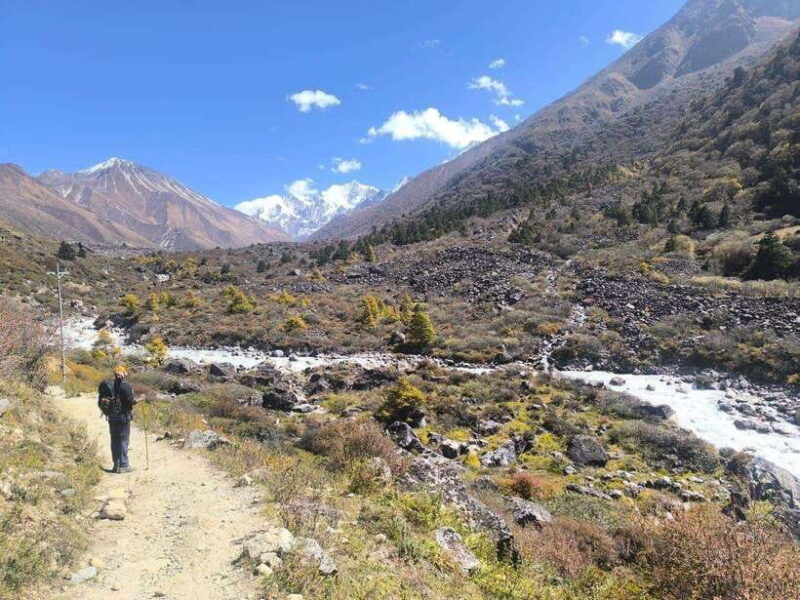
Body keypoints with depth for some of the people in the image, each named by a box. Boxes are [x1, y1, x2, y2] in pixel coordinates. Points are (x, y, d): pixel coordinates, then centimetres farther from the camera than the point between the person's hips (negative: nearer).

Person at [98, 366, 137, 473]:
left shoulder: (108, 385, 3)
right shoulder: (125, 386, -14)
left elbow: (100, 402, 7)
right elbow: (130, 401, -16)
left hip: (111, 417, 5)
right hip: (123, 417, -5)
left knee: (114, 440, 13)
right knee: (124, 440, 2)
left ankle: (116, 464, 19)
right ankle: (123, 465, 3)